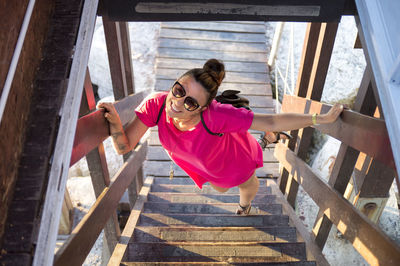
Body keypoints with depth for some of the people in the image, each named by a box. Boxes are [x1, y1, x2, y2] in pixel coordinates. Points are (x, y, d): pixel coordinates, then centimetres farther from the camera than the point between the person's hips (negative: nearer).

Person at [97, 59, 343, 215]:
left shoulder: (217, 115, -48)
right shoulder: (155, 105, -37)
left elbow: (272, 122, -40)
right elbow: (125, 147, -31)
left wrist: (321, 119, -36)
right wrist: (114, 120, -50)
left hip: (233, 156, -3)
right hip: (206, 165, 4)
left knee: (247, 186, 33)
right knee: (220, 188, 38)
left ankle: (245, 203, 74)